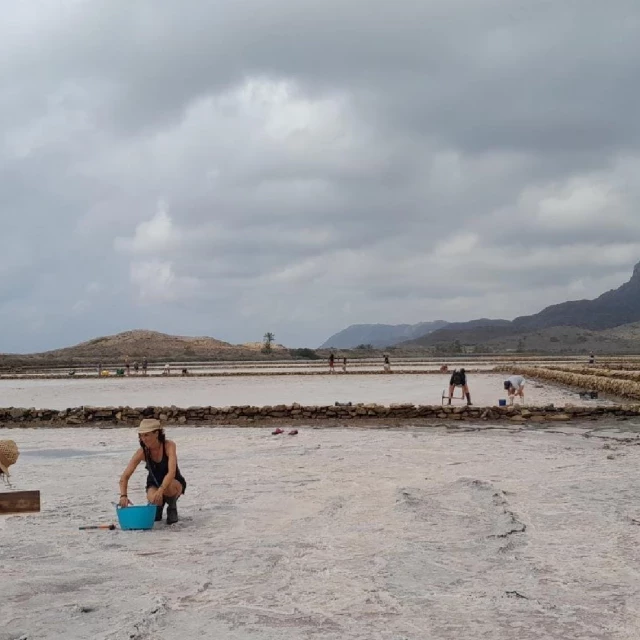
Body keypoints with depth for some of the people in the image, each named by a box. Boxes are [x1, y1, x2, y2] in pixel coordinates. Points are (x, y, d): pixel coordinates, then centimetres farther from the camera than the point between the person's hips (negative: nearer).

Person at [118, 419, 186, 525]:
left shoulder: (169, 446, -27)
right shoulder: (142, 452, -19)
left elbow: (172, 472, -39)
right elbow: (125, 476, -20)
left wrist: (160, 490, -54)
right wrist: (123, 495, -38)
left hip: (175, 484, -3)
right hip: (154, 484, 3)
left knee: (168, 488, -39)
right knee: (154, 499, -32)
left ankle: (172, 507, -4)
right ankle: (159, 507, 8)